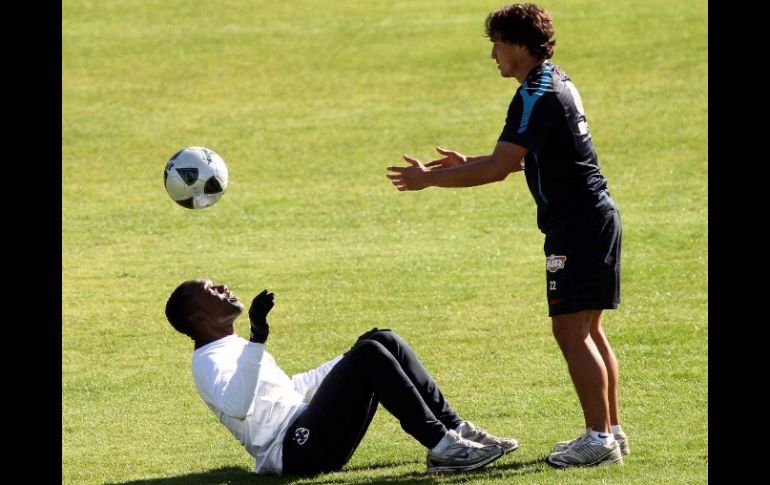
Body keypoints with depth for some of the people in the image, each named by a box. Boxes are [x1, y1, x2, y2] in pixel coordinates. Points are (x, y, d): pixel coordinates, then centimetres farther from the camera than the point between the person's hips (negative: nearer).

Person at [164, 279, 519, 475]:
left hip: (310, 439, 10)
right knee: (369, 355, -22)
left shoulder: (234, 350, 26)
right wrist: (257, 341, -31)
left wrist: (351, 364, 43)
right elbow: (236, 406, -27)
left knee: (381, 342, 3)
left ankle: (454, 429, -4)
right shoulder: (208, 361, -5)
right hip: (296, 449, -10)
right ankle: (442, 448, -26)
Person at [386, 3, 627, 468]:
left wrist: (430, 178, -14)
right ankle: (611, 431, 17)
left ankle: (599, 438, -6)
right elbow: (519, 160, 26)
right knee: (589, 331, 14)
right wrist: (469, 163, 23)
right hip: (597, 216, 10)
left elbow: (498, 168, -22)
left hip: (576, 225, -10)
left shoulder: (536, 97, -17)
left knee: (572, 332, -7)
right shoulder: (558, 82, 15)